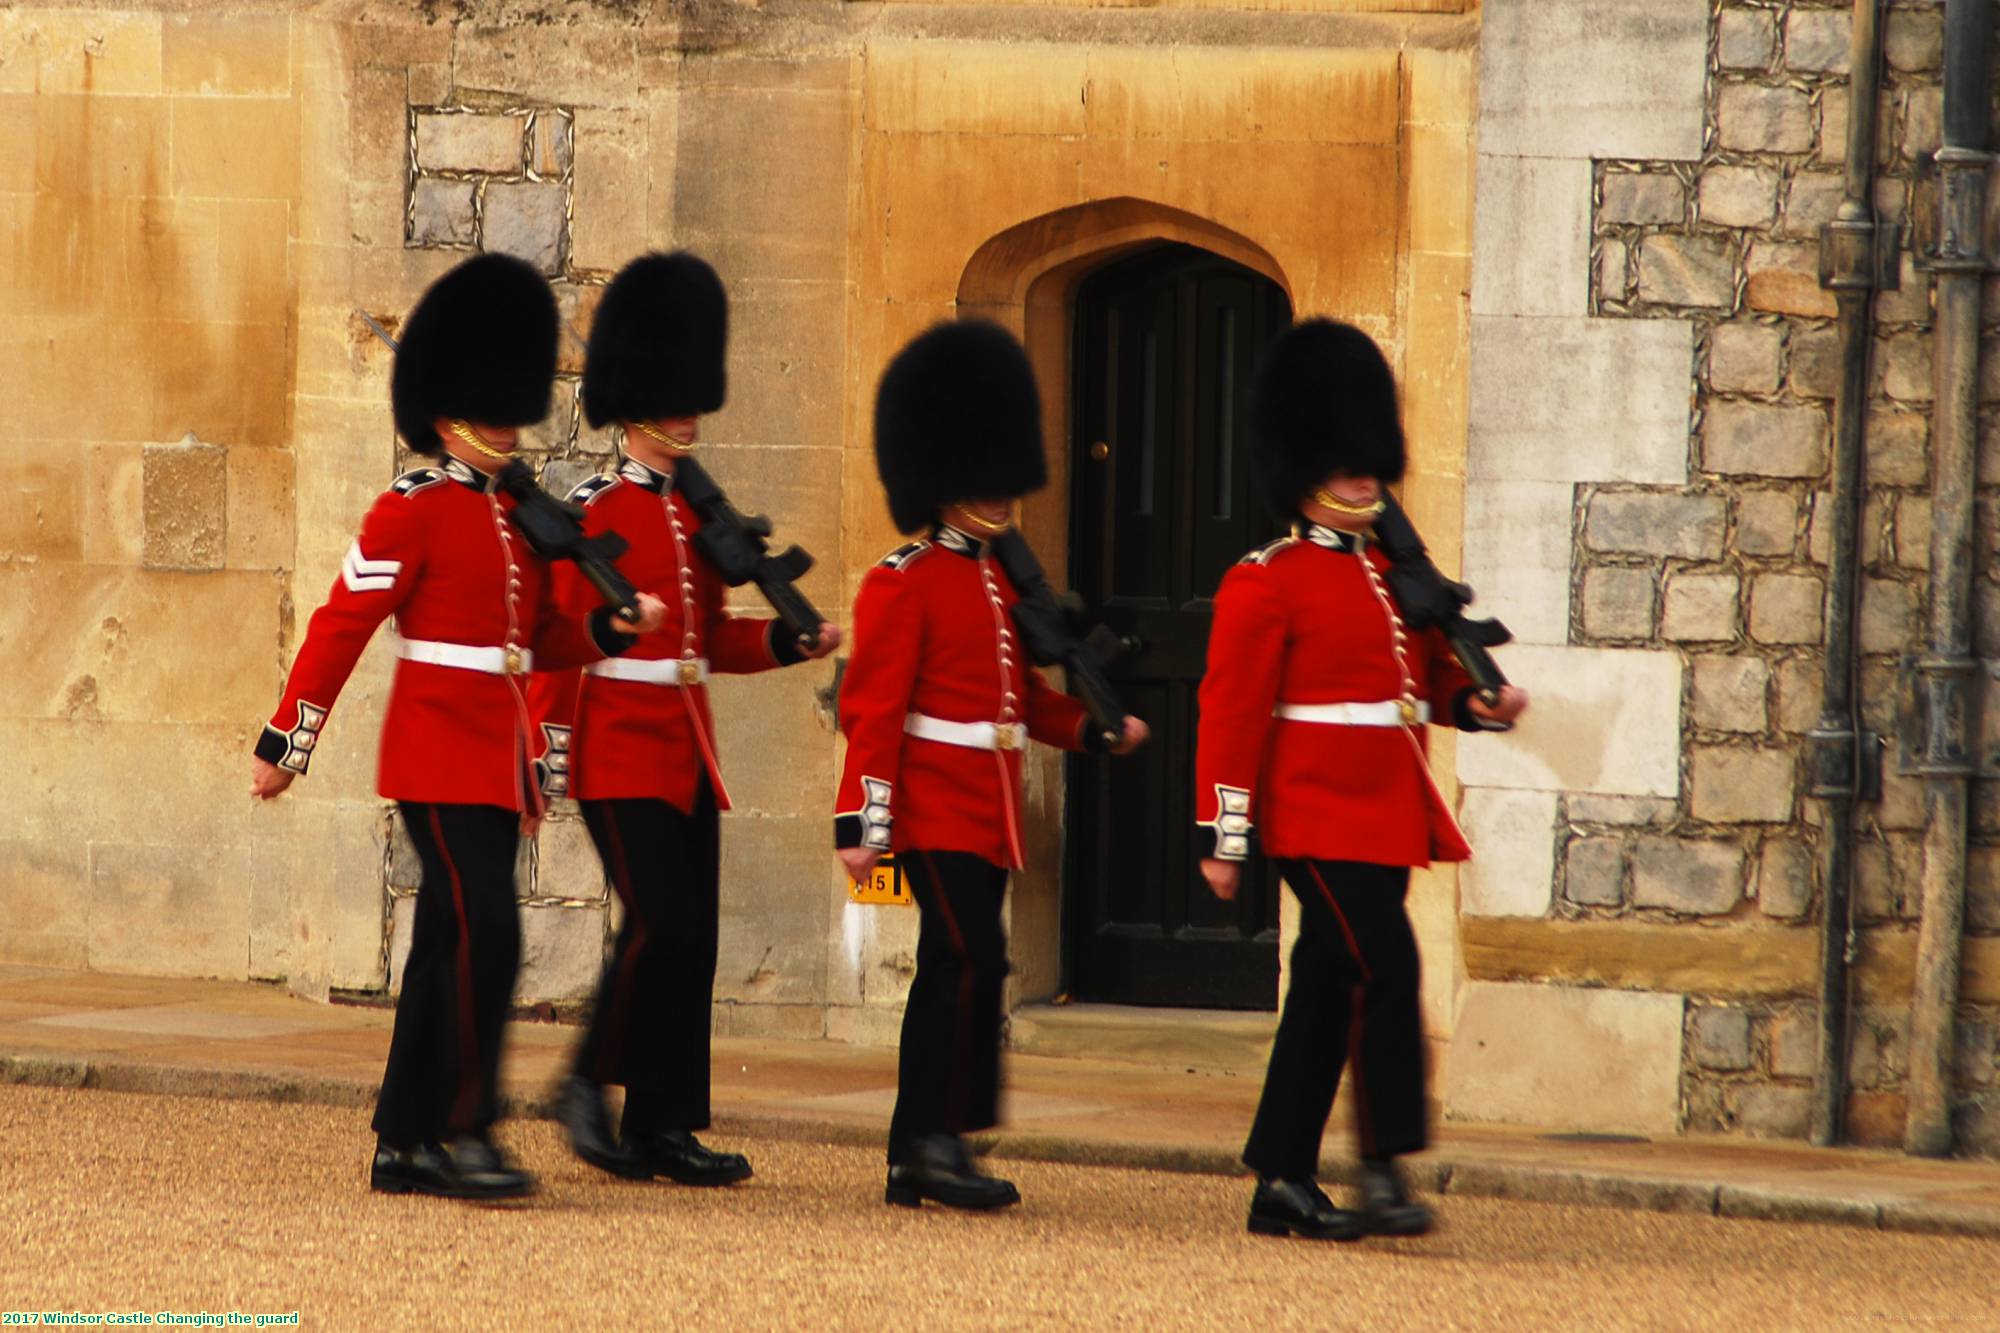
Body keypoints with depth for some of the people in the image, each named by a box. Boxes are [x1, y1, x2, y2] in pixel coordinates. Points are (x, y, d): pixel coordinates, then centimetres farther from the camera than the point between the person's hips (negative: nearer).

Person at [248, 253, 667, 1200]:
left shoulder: (521, 517, 15)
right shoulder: (412, 511, -8)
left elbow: (542, 640, 20)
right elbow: (340, 627, -9)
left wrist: (616, 627, 0)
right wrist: (284, 744, -10)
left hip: (497, 760, 8)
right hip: (438, 755, -8)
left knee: (447, 945, 9)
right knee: (487, 933, -16)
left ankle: (402, 1142, 13)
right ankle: (465, 1131, -13)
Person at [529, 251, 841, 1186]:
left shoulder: (696, 512, 14)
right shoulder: (594, 513, -7)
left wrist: (791, 640, 5)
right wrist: (550, 758, -14)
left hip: (687, 756, 7)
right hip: (621, 752, -7)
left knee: (691, 938, 4)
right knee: (660, 924, -15)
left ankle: (664, 1125, 7)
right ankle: (588, 1088, 0)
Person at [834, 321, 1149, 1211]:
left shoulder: (1000, 579, 17)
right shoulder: (904, 584, -9)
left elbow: (1023, 697, 22)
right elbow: (872, 710, -13)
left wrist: (1095, 730, 6)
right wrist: (862, 823, -18)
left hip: (988, 816, 9)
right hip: (936, 810, -9)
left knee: (951, 973, 8)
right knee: (971, 961, -17)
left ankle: (913, 1159, 12)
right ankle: (939, 1140, -15)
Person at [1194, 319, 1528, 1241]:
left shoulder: (1395, 572, 16)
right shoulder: (1266, 584, -7)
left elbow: (1431, 671, 23)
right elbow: (1229, 713, -10)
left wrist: (1476, 704, -1)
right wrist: (1224, 837, -14)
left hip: (1386, 814, 8)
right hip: (1320, 811, -8)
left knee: (1327, 992, 9)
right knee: (1388, 967, -17)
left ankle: (1282, 1181, 13)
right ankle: (1383, 1167, -14)